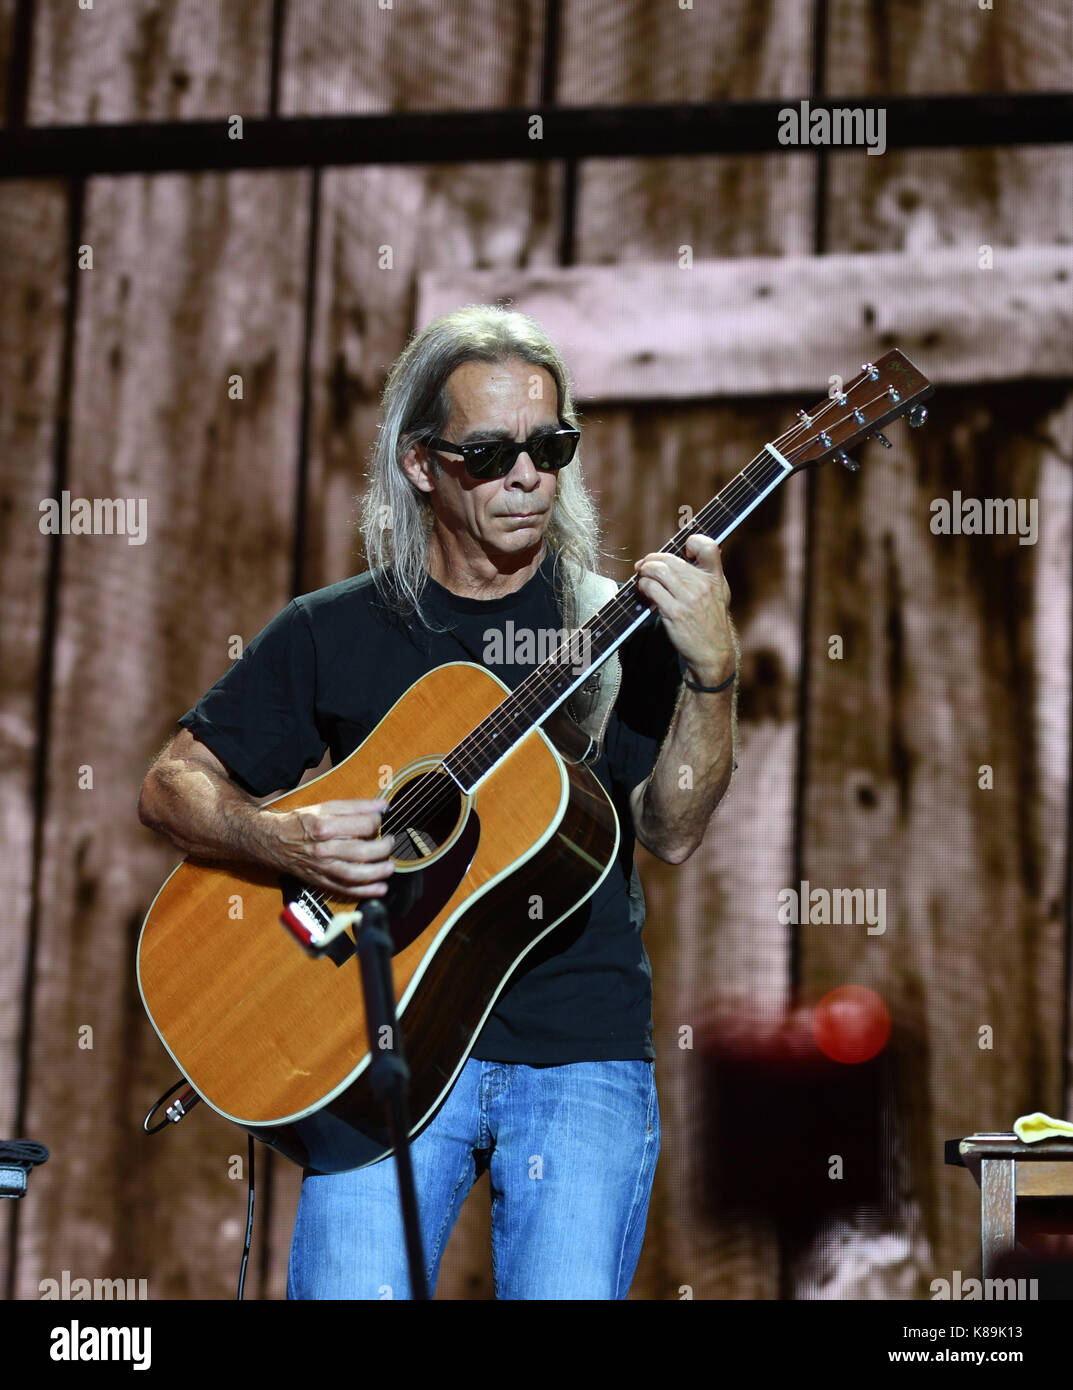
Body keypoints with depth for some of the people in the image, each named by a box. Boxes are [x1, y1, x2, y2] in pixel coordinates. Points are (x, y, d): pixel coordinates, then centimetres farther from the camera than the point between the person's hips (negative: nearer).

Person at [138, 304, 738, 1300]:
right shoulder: (334, 633, 8)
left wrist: (712, 674, -19)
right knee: (350, 1286, -17)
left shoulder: (620, 626, 7)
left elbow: (670, 833, -4)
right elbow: (172, 786, 11)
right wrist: (281, 841, -9)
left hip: (584, 1056, 0)